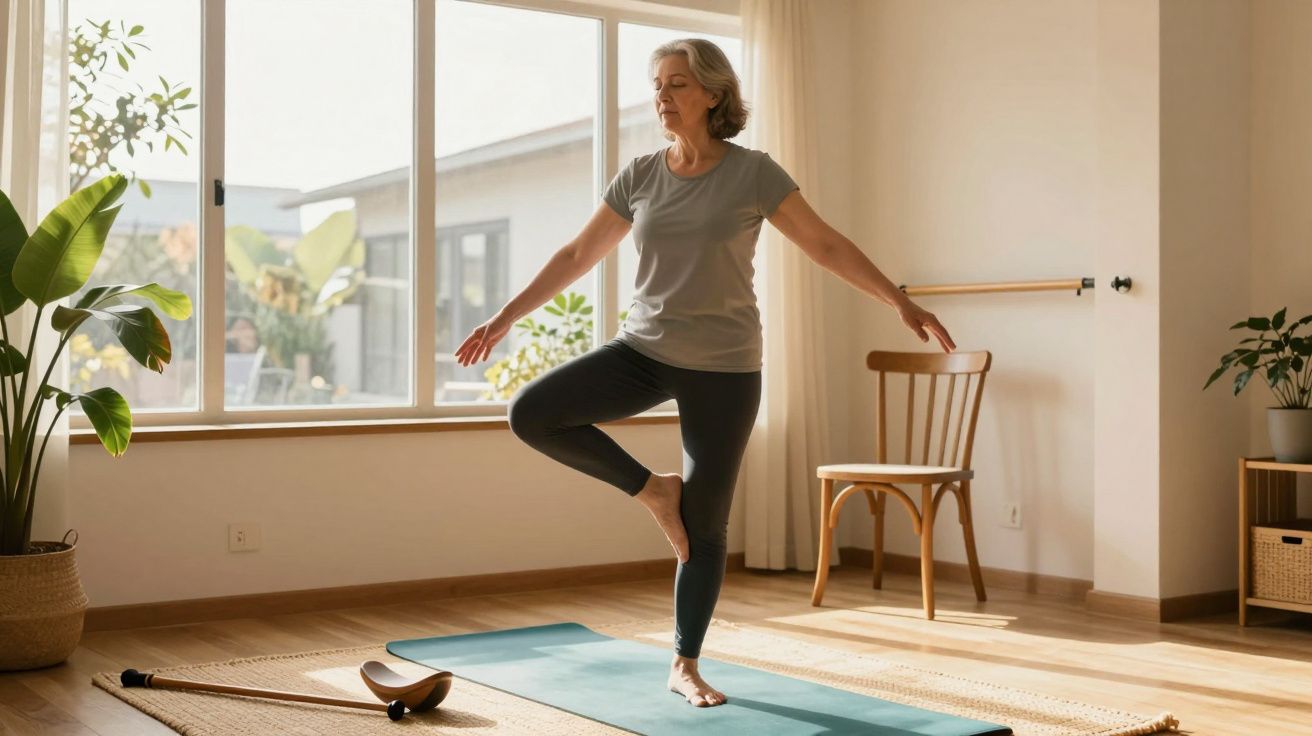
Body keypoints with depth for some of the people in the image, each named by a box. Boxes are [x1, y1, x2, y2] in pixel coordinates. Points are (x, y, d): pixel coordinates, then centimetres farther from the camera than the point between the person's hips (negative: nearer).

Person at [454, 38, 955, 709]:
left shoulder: (753, 173, -6)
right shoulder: (640, 177, 3)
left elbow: (826, 244, -3)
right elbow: (577, 256, 9)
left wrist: (902, 304, -9)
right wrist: (506, 317, 7)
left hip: (723, 369, -3)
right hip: (643, 351, 3)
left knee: (705, 525, 1)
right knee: (530, 413, -17)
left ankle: (685, 667, 19)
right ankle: (651, 489, 2)